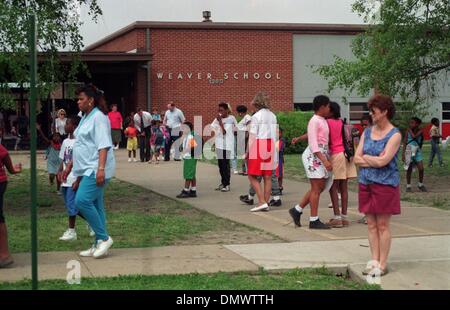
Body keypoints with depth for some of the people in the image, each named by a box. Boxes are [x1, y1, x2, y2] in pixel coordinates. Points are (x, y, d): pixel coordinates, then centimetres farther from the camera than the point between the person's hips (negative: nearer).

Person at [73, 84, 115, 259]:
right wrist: (78, 173, 24)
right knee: (94, 206, 9)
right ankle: (99, 245, 14)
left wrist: (101, 168, -26)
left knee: (82, 201, -19)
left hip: (96, 170, -10)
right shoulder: (86, 118, 19)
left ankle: (104, 238, -8)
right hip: (87, 169, 10)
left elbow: (103, 145, -18)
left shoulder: (98, 117, -10)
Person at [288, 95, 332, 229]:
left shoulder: (323, 121, 15)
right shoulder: (314, 121, -12)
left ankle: (297, 210, 20)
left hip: (323, 155, 9)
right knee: (316, 188, -5)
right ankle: (314, 220, 1)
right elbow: (313, 144, -18)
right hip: (314, 156, -9)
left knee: (320, 187, 11)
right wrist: (325, 161, -24)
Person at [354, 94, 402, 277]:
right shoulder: (367, 132, 10)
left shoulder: (394, 135, -8)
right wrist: (375, 160, -9)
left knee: (383, 225, -1)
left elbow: (383, 161, -18)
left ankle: (382, 264, 6)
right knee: (371, 224, 8)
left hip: (385, 184, -6)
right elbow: (356, 159, 5)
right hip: (366, 183, 6)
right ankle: (374, 260, 15)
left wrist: (366, 157, -2)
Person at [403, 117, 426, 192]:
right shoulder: (408, 131, -3)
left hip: (417, 151, 0)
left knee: (421, 168, -7)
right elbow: (404, 142, -2)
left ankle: (420, 184, 13)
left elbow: (414, 136, -17)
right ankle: (408, 186, 15)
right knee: (409, 170, 3)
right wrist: (403, 154, -6)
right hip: (409, 151, 0)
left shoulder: (420, 131, -3)